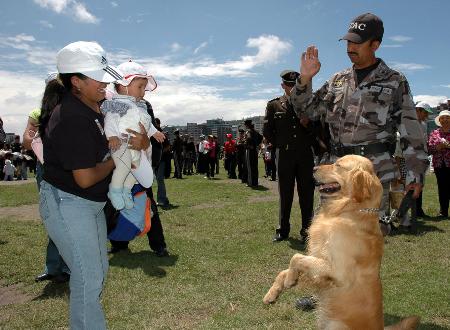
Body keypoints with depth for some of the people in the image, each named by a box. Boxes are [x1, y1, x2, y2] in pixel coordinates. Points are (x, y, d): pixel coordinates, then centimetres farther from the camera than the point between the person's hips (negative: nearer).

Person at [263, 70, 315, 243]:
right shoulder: (274, 105, 6)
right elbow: (267, 131, 8)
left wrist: (308, 124, -9)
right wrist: (280, 145, 6)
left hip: (305, 154, 1)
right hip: (284, 155, -1)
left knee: (306, 193, 3)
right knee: (285, 193, 4)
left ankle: (306, 231, 11)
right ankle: (283, 230, 14)